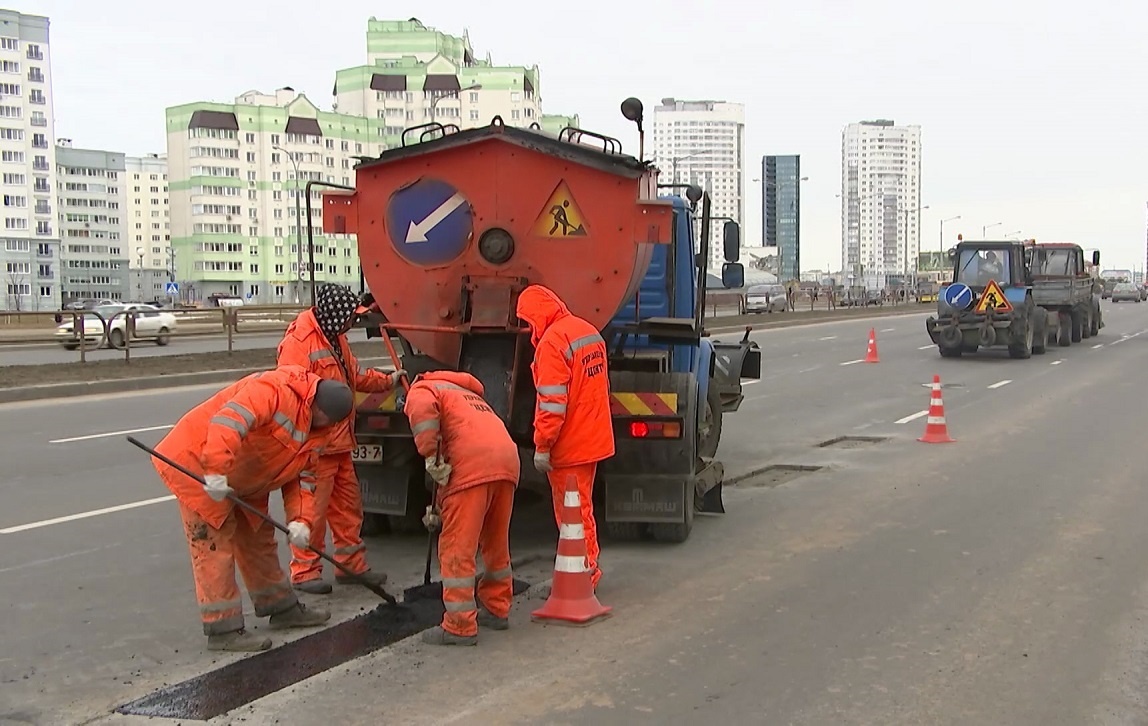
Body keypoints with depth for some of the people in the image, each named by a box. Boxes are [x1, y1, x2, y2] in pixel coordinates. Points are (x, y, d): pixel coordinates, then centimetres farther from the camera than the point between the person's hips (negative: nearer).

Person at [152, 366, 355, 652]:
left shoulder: (315, 433, 3)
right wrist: (217, 472, -43)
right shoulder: (274, 389, -27)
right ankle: (222, 629, -2)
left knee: (259, 539, 17)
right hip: (197, 464, -10)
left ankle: (282, 607, 31)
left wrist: (299, 519, -12)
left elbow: (299, 478, 3)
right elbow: (226, 421, -38)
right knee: (215, 545, -8)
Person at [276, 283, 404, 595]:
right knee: (312, 509, -3)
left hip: (339, 443, 10)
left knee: (348, 503, 15)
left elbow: (355, 375, 29)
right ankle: (305, 572, 9)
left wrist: (388, 380, 28)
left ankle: (352, 564, 27)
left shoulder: (335, 337, 14)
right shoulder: (298, 343, -18)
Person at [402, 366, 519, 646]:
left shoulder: (421, 389, 16)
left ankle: (460, 627, 1)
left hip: (472, 465, -8)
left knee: (457, 549, -1)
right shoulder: (468, 394, 39)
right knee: (496, 544, 22)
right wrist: (439, 505, 40)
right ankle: (497, 610, 34)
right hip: (508, 459, 8)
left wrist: (431, 457, -9)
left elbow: (422, 411, -12)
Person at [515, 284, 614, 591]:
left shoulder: (552, 341, -19)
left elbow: (552, 402, -23)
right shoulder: (589, 331, 10)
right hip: (593, 438, 9)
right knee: (581, 507, 19)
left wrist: (542, 446, -17)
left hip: (568, 447, -9)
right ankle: (588, 568, 28)